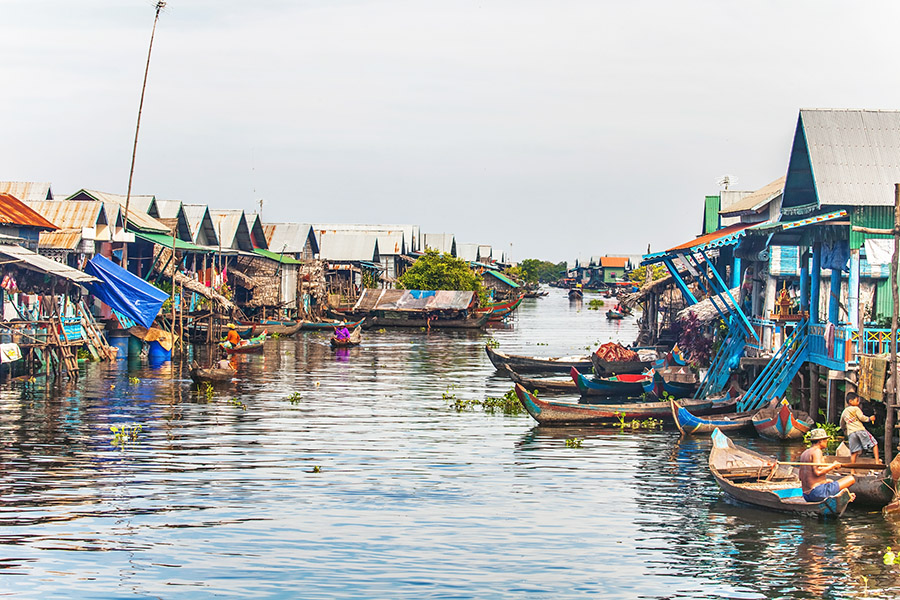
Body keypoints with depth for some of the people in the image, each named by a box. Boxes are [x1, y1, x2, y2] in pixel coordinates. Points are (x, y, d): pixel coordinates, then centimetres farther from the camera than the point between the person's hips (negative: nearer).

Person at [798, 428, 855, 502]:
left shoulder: (804, 453, 15)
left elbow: (801, 477, 18)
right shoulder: (817, 451, -10)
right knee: (851, 479, -4)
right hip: (819, 492, -9)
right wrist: (833, 466, -8)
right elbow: (818, 472, -24)